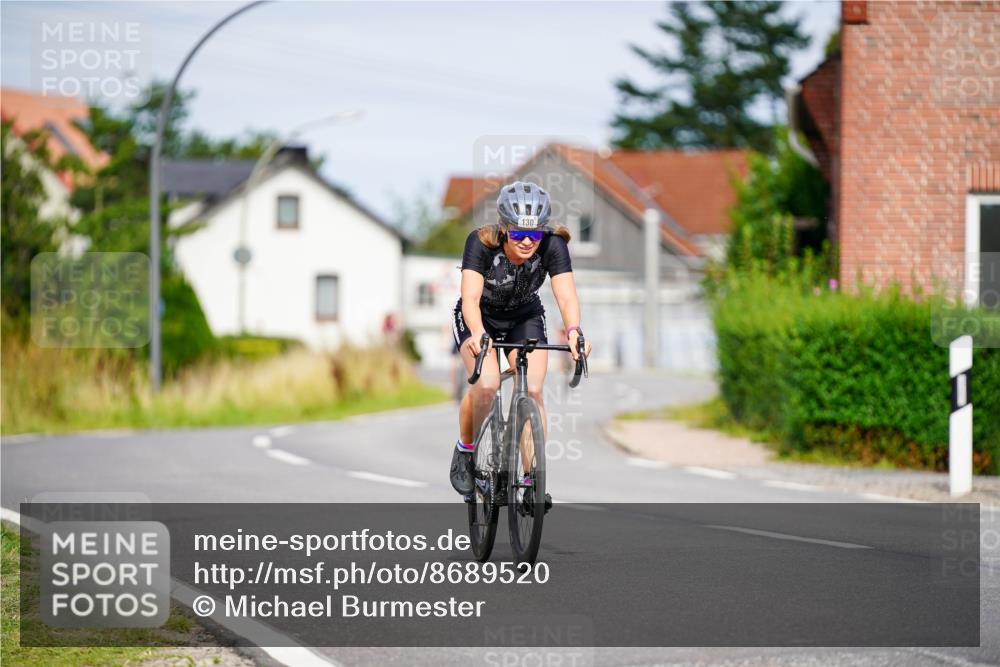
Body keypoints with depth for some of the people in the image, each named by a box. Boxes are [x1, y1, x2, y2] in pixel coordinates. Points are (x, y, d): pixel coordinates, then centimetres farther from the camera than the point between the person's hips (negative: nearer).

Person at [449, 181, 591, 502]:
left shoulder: (553, 246, -27)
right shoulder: (481, 244, -32)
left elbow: (566, 295, -37)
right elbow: (470, 297, -42)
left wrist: (573, 331, -57)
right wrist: (477, 333, -61)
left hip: (525, 318, 2)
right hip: (481, 318, -2)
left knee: (532, 391, -19)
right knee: (486, 385, -26)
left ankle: (531, 478, -8)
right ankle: (465, 450, 2)